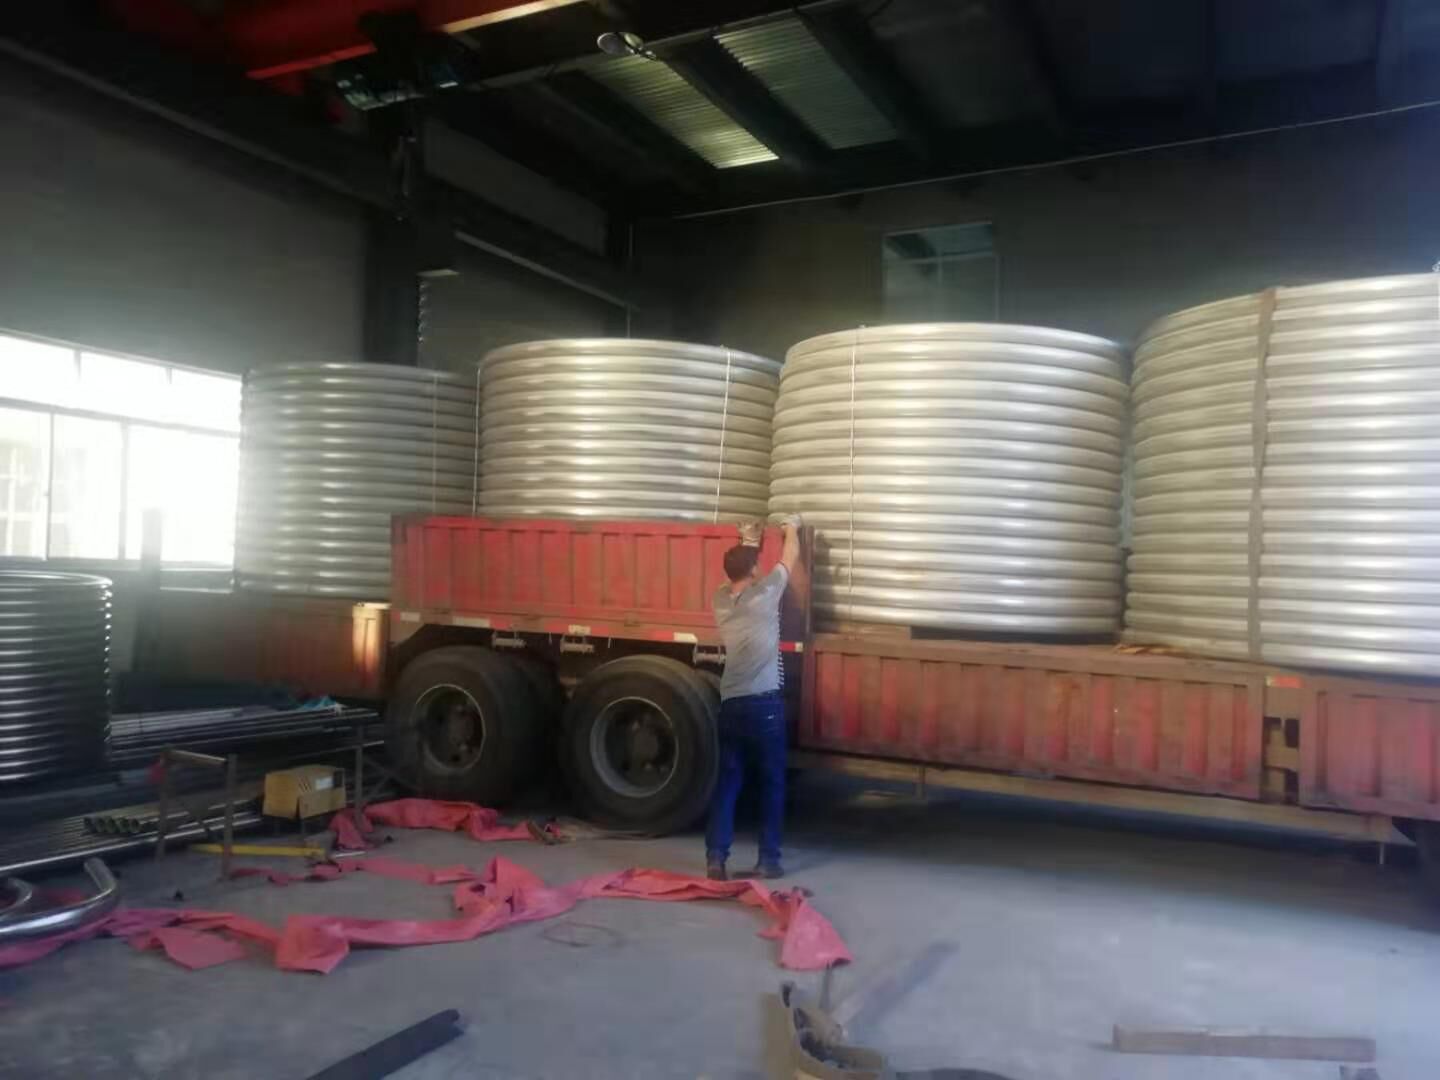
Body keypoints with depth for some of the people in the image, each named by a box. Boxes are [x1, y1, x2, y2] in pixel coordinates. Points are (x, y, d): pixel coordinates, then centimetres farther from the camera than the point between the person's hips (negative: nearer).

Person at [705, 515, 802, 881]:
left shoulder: (720, 600, 9)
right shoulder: (764, 592, -4)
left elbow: (737, 574, 32)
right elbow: (791, 556, 11)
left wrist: (746, 544, 42)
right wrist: (792, 528, 29)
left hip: (730, 703, 5)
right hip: (764, 703, -4)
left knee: (727, 780, 10)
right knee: (771, 782, 7)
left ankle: (716, 857, 5)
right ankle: (768, 860, 9)